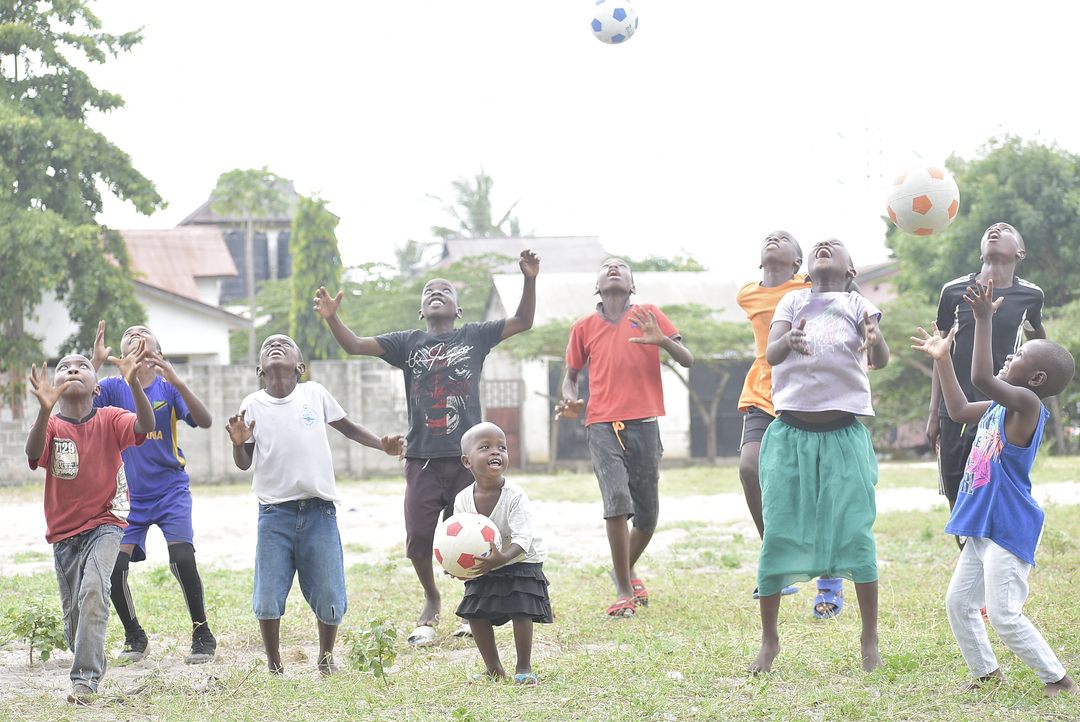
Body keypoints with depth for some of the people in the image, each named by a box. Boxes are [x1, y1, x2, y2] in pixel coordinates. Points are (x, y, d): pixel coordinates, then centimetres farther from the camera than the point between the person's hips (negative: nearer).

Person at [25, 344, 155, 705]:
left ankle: (85, 677, -27)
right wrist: (45, 408, -47)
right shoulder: (51, 425, -6)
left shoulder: (110, 420, -6)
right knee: (74, 614, 9)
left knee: (93, 589, -26)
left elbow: (146, 426, -26)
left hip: (104, 523, -3)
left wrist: (133, 382, -42)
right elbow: (33, 453, -28)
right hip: (64, 532, 3)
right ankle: (89, 670, 32)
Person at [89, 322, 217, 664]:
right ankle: (134, 636, 15)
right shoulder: (113, 388, 1)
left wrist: (177, 381, -30)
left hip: (170, 491, -2)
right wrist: (95, 362, -26)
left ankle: (202, 635, -2)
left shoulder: (168, 388, -2)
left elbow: (205, 421, -17)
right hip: (129, 495, 2)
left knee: (182, 558, -19)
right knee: (114, 565, -9)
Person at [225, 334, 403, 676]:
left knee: (329, 596, 0)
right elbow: (244, 463, 6)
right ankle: (273, 664, 14)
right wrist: (238, 442, -15)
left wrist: (383, 444, -2)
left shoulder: (315, 394, 4)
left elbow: (349, 428, 14)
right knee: (268, 597, -4)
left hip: (319, 510, 0)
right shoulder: (253, 405, 4)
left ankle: (326, 657, 24)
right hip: (275, 512, 0)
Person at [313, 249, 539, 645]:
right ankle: (431, 601, 24)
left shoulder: (474, 337, 7)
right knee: (419, 538, 0)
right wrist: (332, 318, -16)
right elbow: (355, 345, 3)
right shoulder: (407, 343, 10)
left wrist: (529, 281, -14)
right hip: (422, 459, 1)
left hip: (468, 456, -1)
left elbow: (522, 321, 2)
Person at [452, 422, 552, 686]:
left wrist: (502, 558, -49)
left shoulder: (514, 496, -24)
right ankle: (494, 669, 13)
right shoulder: (463, 500, -11)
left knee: (521, 610, -15)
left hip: (521, 562, -4)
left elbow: (523, 538, -31)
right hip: (484, 566, 4)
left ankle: (524, 669, -1)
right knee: (476, 614, -1)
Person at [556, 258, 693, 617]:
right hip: (603, 425, -1)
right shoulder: (584, 328, 11)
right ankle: (624, 591, -13)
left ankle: (626, 571, 36)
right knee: (617, 500, -20)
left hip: (644, 423, 1)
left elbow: (687, 359, 4)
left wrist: (661, 341, -17)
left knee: (647, 516, 6)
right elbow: (571, 375, 21)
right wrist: (570, 400, -1)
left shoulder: (649, 315, 8)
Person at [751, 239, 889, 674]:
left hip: (844, 433, -1)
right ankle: (769, 640, 7)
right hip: (790, 431, 1)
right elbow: (770, 354, -4)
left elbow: (881, 360, -7)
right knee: (777, 533, -2)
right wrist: (788, 341, -28)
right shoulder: (793, 303, 13)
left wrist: (876, 343, -32)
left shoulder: (858, 306, 9)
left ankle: (870, 638, 3)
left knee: (856, 532, -7)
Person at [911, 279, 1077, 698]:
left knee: (1004, 616, -10)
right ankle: (987, 674, 25)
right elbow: (960, 410, 27)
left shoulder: (1026, 403, -18)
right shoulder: (1000, 406, 12)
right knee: (959, 602, 14)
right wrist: (942, 360, 25)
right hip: (982, 527, 10)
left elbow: (982, 378, -34)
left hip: (1009, 529, -10)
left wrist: (984, 320, -35)